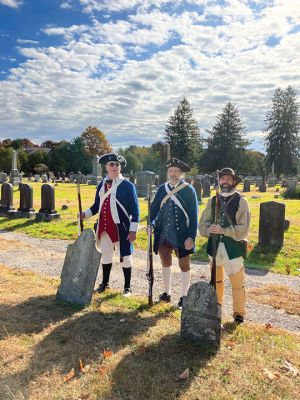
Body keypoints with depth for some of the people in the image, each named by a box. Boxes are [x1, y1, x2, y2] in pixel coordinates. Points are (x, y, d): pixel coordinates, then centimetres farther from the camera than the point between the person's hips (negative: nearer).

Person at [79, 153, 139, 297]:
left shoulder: (128, 185, -8)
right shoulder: (102, 184, 7)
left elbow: (135, 209, -9)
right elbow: (97, 205, 14)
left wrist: (133, 230, -14)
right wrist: (86, 213, -4)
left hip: (121, 228, -5)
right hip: (104, 227, 5)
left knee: (125, 257, 7)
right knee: (105, 255, 17)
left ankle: (127, 287, 24)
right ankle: (105, 283, 36)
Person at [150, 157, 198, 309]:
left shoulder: (189, 190, -6)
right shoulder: (162, 189, 5)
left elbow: (193, 216, -8)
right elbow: (154, 209, 8)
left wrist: (191, 237, -14)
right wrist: (151, 224, -11)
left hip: (181, 236, -4)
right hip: (163, 235, 4)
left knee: (184, 265, 9)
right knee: (165, 263, 16)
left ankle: (184, 296, 25)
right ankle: (167, 293, 33)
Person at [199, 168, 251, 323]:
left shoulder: (241, 201, -6)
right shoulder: (213, 200, 5)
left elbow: (243, 229, -12)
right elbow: (203, 223, 3)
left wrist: (223, 230, -23)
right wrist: (209, 229, -19)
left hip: (233, 247, -4)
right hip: (214, 245, 4)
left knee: (237, 283, 5)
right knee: (215, 280, 20)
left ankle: (239, 312, 26)